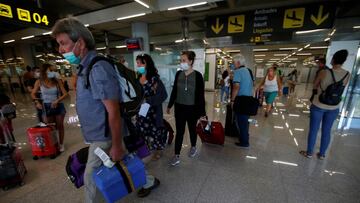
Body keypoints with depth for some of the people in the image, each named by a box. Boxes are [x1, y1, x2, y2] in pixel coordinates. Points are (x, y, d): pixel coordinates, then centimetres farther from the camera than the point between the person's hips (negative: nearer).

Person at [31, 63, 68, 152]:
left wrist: (57, 101, -20)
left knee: (60, 126, 9)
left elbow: (65, 94, -8)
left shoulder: (57, 81, -9)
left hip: (58, 106, -1)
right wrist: (37, 102, -6)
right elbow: (33, 94, 9)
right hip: (47, 107, 1)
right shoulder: (39, 82, -5)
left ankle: (61, 144, 23)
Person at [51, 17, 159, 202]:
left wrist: (117, 145, -21)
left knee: (91, 177, 13)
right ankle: (150, 182, 43)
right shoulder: (86, 67, 8)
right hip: (100, 133, 9)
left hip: (103, 136, -9)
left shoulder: (98, 69, -25)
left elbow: (114, 112, -26)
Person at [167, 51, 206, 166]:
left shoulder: (197, 75, -10)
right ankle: (177, 156, 18)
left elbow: (201, 95, -9)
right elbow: (174, 91, 9)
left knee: (192, 129, 17)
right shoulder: (178, 74, 1)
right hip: (179, 107, 3)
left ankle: (193, 147, 43)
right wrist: (169, 105, 12)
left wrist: (202, 111, -9)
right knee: (179, 131, 6)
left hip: (192, 108, -2)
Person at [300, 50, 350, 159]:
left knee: (313, 130, 8)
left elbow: (314, 86, -3)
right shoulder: (347, 75, -6)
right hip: (334, 107, 4)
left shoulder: (324, 72, -18)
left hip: (318, 106, -4)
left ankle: (309, 152, 22)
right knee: (327, 131, 16)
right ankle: (322, 154, 31)